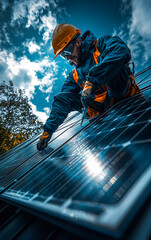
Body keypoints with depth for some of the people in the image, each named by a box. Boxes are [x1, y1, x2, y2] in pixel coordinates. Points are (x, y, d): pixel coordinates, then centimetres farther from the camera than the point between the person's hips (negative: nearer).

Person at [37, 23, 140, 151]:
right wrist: (48, 129, -4)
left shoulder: (101, 44, 3)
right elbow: (62, 102, 6)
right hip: (103, 113, 5)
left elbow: (121, 51, -21)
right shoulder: (74, 76, 16)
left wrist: (92, 80, -30)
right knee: (66, 98, -4)